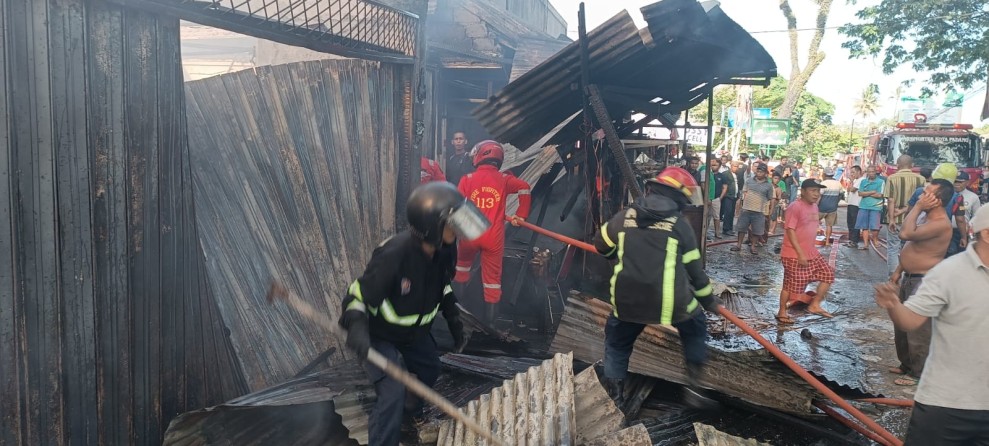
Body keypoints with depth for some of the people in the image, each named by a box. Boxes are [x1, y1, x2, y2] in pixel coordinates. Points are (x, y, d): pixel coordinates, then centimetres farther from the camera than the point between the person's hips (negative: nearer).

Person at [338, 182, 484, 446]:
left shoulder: (445, 248, -17)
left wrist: (453, 318, 4)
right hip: (380, 335, -7)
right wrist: (356, 327, -47)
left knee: (430, 372, 25)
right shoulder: (393, 255, -39)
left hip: (415, 332, 7)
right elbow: (358, 296, -29)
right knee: (393, 394, -19)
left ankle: (407, 413, 55)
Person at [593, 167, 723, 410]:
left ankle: (612, 398, 23)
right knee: (695, 329, 27)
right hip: (672, 301, -1)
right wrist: (709, 299, 23)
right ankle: (694, 388, 25)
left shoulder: (625, 216, 7)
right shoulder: (680, 224, 3)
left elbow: (601, 245, 21)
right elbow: (694, 269, 9)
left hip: (627, 300, 1)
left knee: (617, 342, 24)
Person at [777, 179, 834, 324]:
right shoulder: (795, 207, -18)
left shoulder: (814, 206, 10)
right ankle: (781, 313, 18)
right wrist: (800, 253, -23)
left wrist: (811, 250, 21)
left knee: (828, 274, 9)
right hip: (794, 255, -9)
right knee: (791, 285, 0)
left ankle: (814, 305, 19)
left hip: (812, 253, 9)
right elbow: (790, 231, -21)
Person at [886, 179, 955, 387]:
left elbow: (905, 234, -34)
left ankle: (917, 372, 13)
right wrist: (898, 271, 16)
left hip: (923, 281, -10)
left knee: (917, 329, 0)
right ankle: (906, 364, 34)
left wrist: (917, 207, -25)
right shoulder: (925, 216, 8)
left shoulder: (940, 224, -25)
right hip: (909, 277, 10)